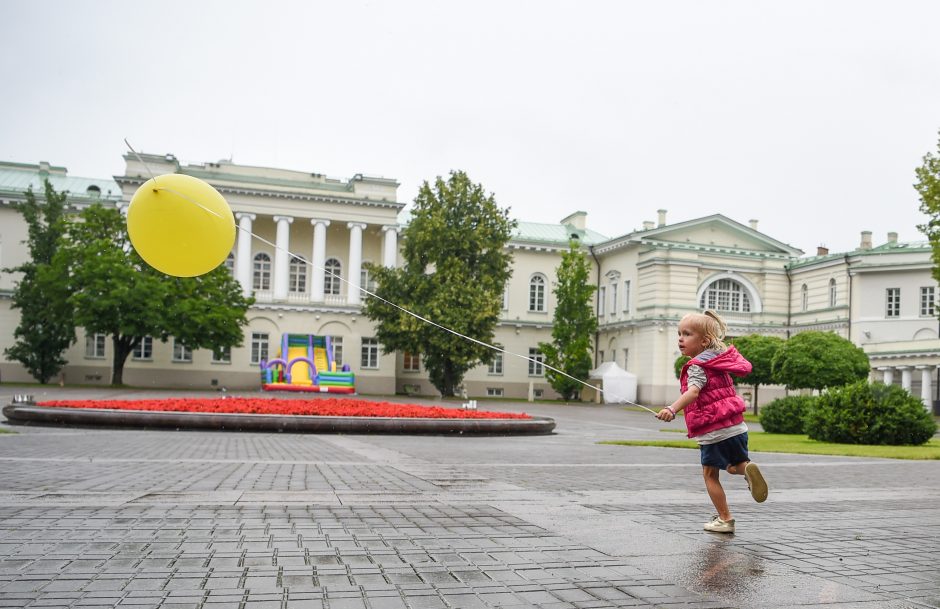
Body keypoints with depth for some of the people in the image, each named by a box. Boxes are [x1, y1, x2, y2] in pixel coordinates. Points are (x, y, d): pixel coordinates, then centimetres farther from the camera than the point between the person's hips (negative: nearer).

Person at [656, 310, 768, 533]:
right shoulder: (720, 359, 9)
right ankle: (747, 468, -10)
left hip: (713, 431, -7)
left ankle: (724, 519, 12)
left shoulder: (697, 366, -14)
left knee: (710, 474, 9)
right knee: (736, 465, 24)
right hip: (736, 426, 7)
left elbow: (693, 392, -32)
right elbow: (741, 366, 29)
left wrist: (672, 409, -46)